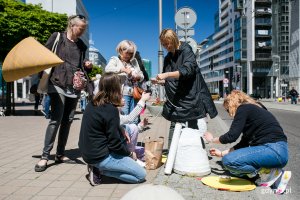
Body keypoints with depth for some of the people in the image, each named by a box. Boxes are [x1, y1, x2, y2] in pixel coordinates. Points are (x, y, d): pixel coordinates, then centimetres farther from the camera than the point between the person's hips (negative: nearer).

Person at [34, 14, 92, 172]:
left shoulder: (81, 45, 15)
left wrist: (88, 67, 1)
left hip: (75, 87, 5)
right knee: (56, 120, -12)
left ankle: (60, 154, 15)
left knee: (68, 121, 5)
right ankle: (45, 156, -3)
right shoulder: (57, 37, 3)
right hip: (57, 84, -5)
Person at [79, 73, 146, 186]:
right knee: (141, 175, -1)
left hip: (87, 151, 8)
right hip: (99, 157, -8)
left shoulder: (92, 104, 3)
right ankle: (100, 169, -3)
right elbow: (114, 144, -18)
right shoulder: (111, 110, -22)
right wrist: (130, 153, -1)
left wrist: (121, 132, 6)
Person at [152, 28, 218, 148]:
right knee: (174, 130, 2)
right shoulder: (168, 58, 14)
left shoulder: (186, 51, -4)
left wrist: (167, 75, -28)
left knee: (194, 129, -1)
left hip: (192, 98, -6)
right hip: (176, 101, 6)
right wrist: (159, 81, -1)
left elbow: (187, 70, -21)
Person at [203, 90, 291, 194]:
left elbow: (231, 136, -13)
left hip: (274, 150, -10)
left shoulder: (243, 109, -7)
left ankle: (269, 173, -6)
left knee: (229, 161, -22)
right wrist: (222, 153, 26)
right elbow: (243, 143, 22)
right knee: (234, 169, 18)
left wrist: (213, 139, 6)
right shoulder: (252, 109, 21)